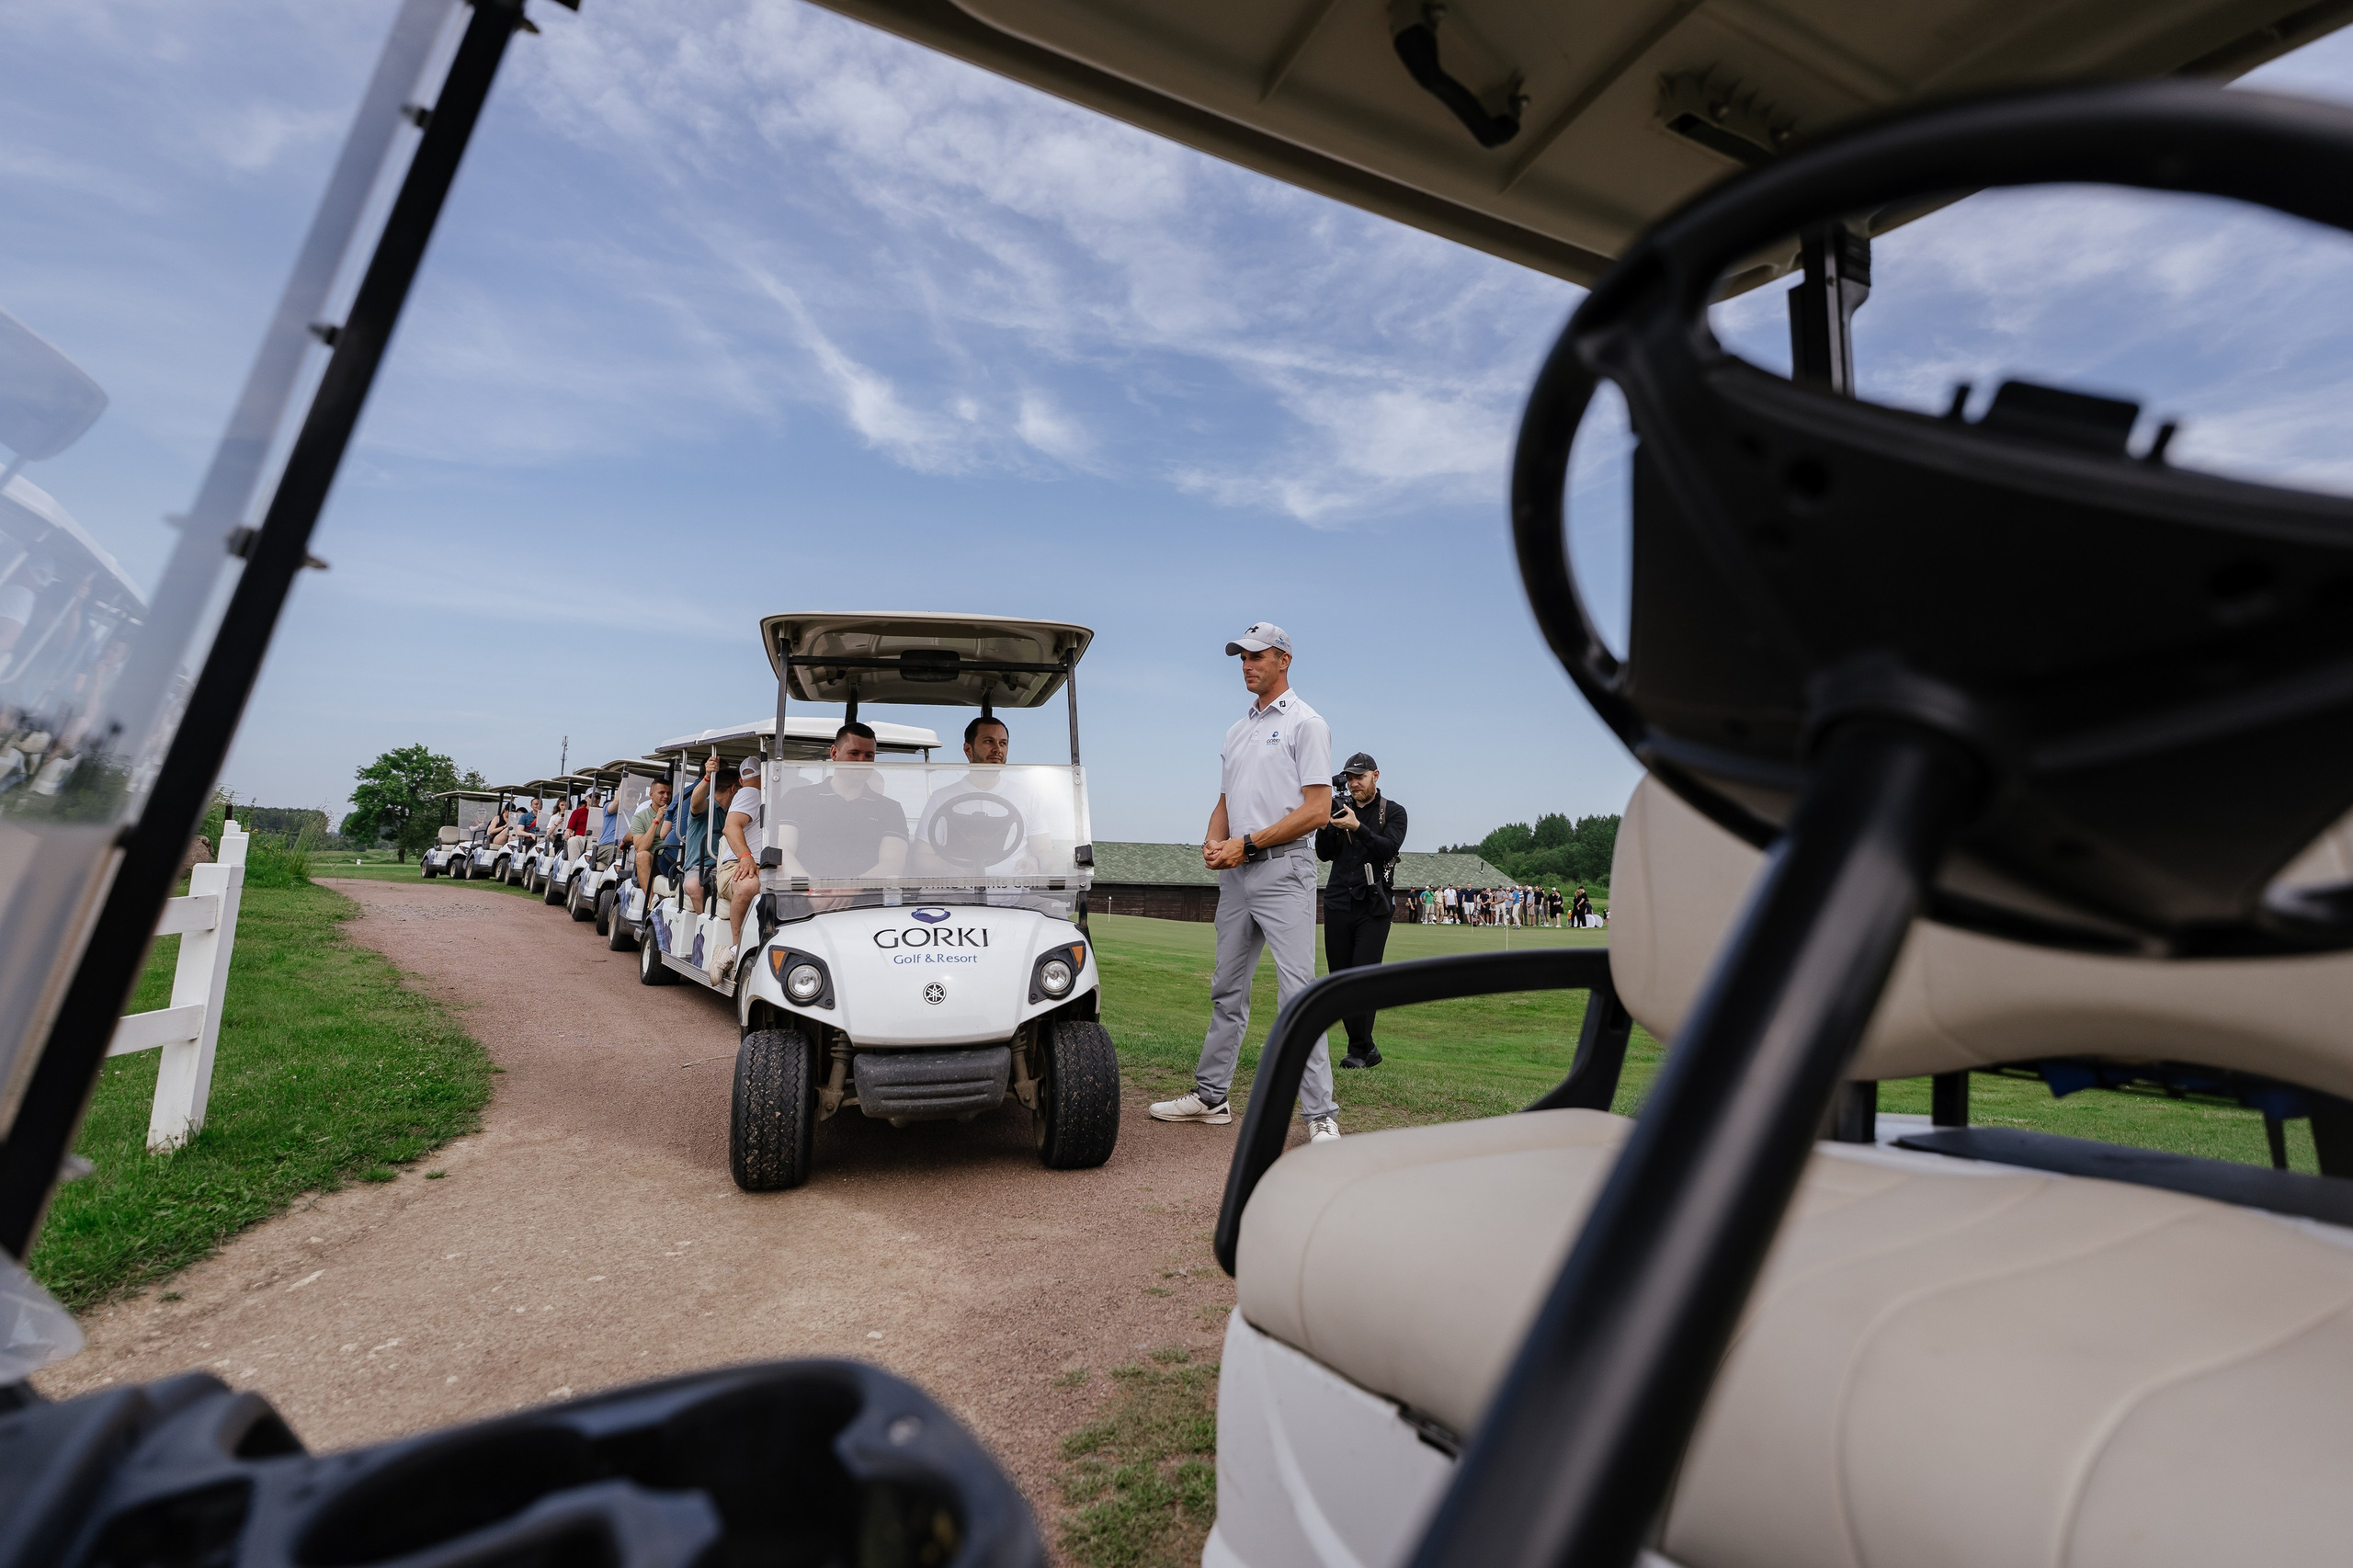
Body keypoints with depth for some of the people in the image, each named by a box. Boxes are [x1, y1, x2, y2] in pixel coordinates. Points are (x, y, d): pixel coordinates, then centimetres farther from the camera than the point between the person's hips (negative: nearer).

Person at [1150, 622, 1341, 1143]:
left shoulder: (1306, 723, -3)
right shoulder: (1236, 731, 20)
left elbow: (1317, 811, -12)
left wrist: (1247, 843, -15)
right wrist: (1213, 842, 0)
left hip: (1283, 870, -8)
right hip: (1236, 873, 8)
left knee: (1298, 991, -10)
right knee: (1227, 989, 13)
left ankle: (1320, 1114, -4)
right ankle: (1211, 1095, 24)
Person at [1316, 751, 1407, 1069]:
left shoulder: (1394, 812, 4)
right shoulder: (1341, 808, 11)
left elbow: (1389, 848, -13)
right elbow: (1325, 855, 4)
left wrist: (1357, 827, -24)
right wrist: (1323, 827, -14)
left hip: (1373, 908, -3)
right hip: (1338, 904, 4)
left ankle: (1358, 1051, 0)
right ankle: (1367, 1048, 16)